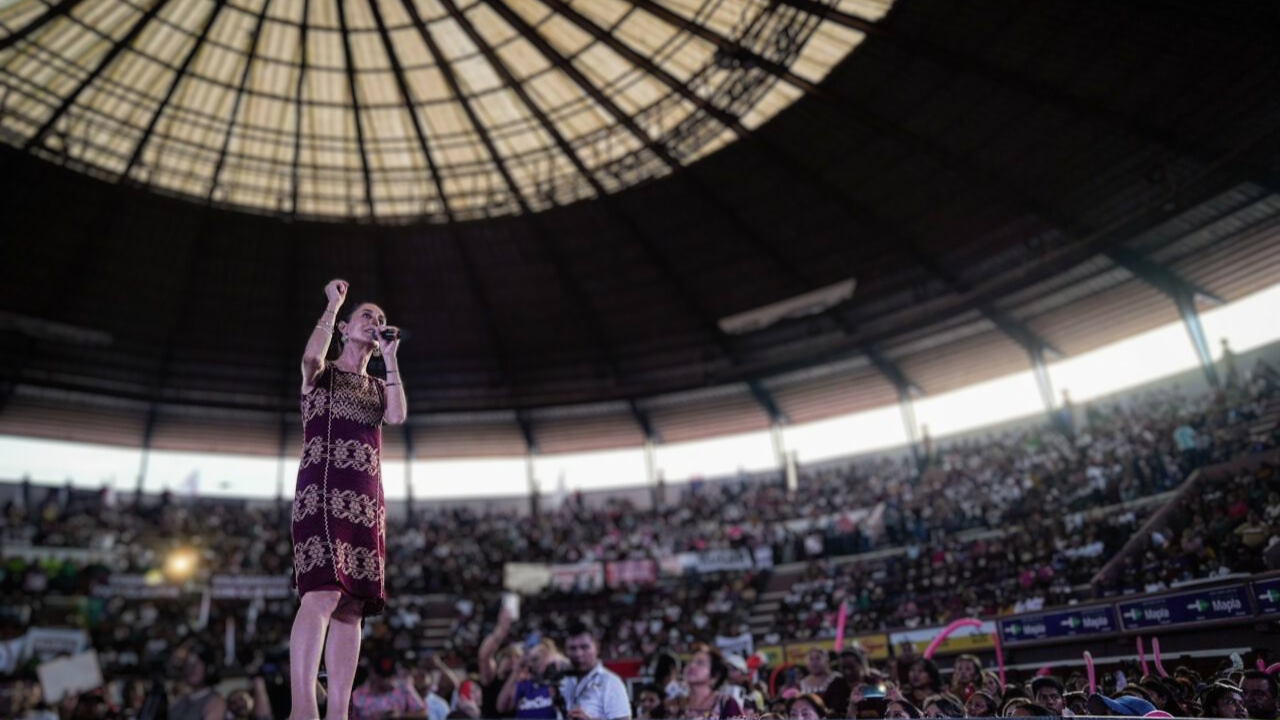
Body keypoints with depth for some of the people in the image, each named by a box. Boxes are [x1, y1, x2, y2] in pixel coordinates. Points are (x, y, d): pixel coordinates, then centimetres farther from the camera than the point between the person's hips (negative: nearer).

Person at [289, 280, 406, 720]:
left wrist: (390, 358, 6)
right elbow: (310, 356, -13)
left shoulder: (378, 388, 24)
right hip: (323, 491, -5)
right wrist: (333, 304, 1)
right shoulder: (321, 373, 13)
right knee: (323, 595, -22)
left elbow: (398, 417, 3)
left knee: (352, 608, -3)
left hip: (366, 499, 5)